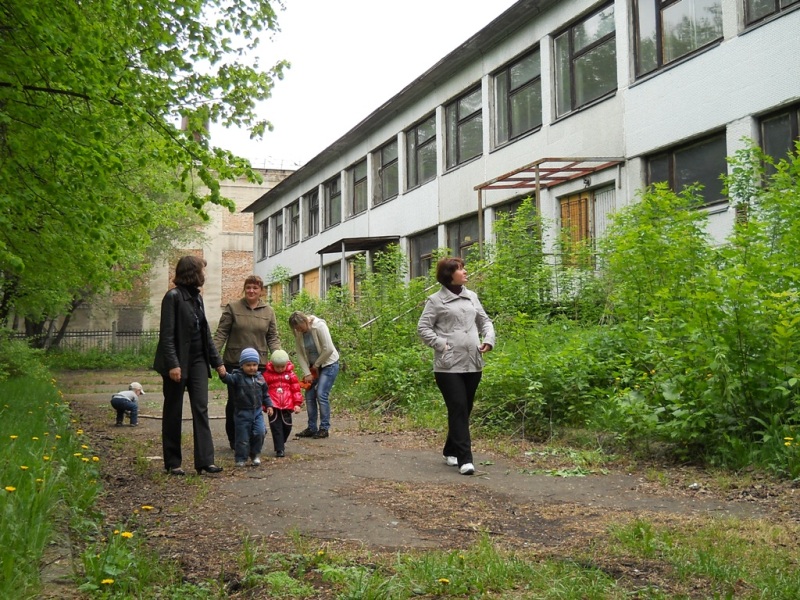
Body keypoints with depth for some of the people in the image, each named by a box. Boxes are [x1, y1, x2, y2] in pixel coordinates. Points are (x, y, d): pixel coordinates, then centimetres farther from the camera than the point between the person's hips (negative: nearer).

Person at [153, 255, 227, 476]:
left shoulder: (197, 297, 11)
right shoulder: (173, 296, -10)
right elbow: (166, 333, -15)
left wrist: (217, 361, 13)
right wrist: (172, 363, -22)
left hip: (198, 360, 6)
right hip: (178, 362, -6)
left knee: (201, 409, -1)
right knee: (173, 413, 4)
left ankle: (205, 460, -3)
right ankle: (172, 463, 12)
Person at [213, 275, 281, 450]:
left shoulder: (268, 311, 9)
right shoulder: (232, 307, 2)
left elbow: (273, 337, 9)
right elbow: (221, 333, 0)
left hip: (259, 363, 2)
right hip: (234, 362, -1)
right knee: (234, 401, 5)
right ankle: (233, 438, 17)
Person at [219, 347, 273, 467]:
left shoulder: (260, 378, 7)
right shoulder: (238, 377, -8)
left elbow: (265, 394, 17)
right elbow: (229, 379, -29)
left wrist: (269, 405, 10)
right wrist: (223, 375, -50)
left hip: (257, 411, 3)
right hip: (242, 413, -3)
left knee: (260, 432, -9)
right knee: (242, 437, 2)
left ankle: (255, 454, 12)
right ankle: (241, 459, 17)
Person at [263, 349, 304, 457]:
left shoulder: (290, 374, 5)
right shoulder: (267, 374, 1)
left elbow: (296, 389, 6)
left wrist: (297, 403, 2)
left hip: (287, 406, 2)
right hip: (273, 406, -2)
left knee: (287, 426, 8)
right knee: (276, 427, -4)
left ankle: (281, 443, 33)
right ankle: (279, 449, -2)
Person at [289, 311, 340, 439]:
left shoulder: (319, 326, -22)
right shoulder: (298, 333, -5)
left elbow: (328, 349, -23)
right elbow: (300, 354, -3)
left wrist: (316, 365, -13)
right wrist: (307, 373, -11)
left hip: (329, 364, -6)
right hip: (313, 366, 6)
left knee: (321, 394, -14)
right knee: (309, 395, 3)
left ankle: (324, 428, -6)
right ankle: (312, 428, 12)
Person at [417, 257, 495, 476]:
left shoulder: (472, 297, 14)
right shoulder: (436, 300, -2)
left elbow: (485, 321, 20)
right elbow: (423, 328, -4)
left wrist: (489, 339, 3)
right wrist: (441, 344, -13)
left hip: (473, 363, 6)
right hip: (448, 365, -6)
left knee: (465, 410, 12)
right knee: (458, 409, -10)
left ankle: (451, 451, 28)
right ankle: (464, 458, -10)